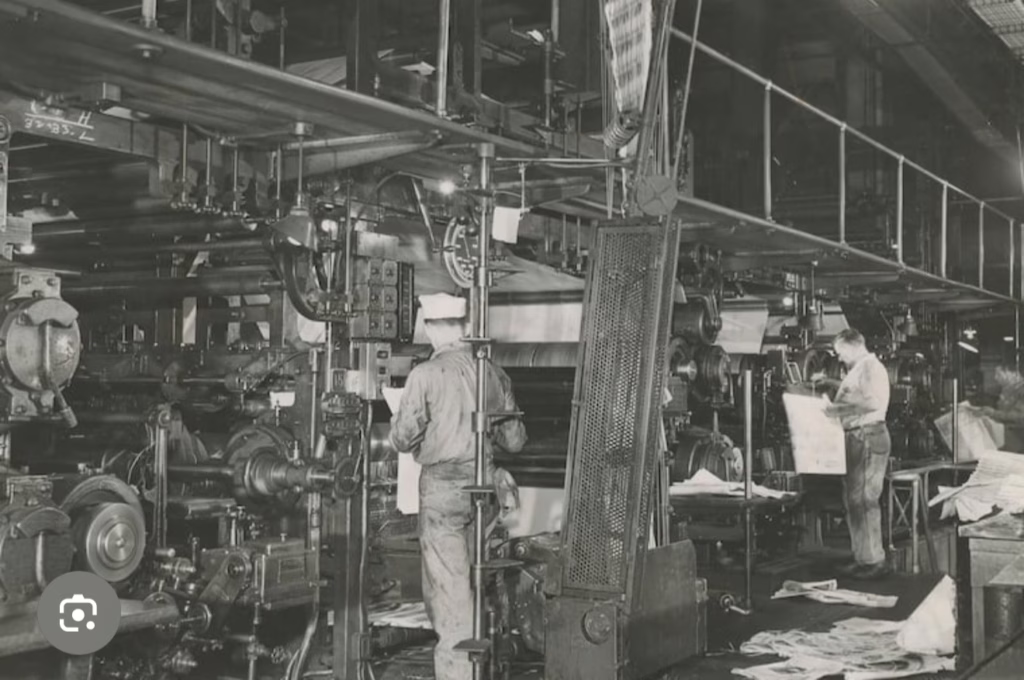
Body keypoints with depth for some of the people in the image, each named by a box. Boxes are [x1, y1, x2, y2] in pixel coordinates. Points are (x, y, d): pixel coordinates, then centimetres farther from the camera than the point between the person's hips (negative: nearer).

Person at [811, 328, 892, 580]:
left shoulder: (871, 367, -12)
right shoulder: (857, 369, 19)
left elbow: (874, 402, -24)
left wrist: (840, 407, -21)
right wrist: (829, 383, 19)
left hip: (868, 436, -11)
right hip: (854, 437, 11)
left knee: (863, 499, -10)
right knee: (852, 499, 12)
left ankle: (875, 561, -6)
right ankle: (863, 558, 19)